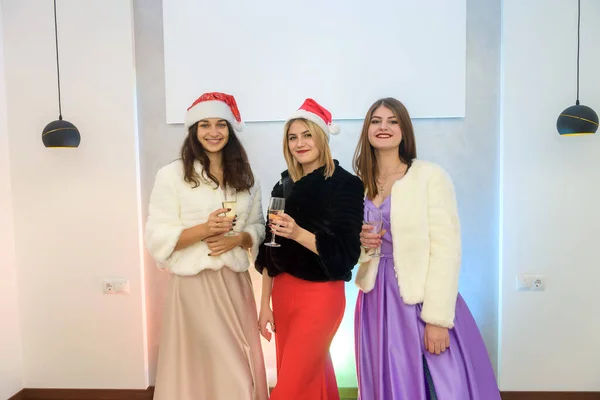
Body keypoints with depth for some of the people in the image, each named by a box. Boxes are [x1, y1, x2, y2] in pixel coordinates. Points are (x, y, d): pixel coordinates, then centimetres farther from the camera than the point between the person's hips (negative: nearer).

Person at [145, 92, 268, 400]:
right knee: (198, 367, 3)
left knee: (239, 370, 10)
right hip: (193, 284, -4)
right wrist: (203, 229, -21)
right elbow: (157, 239, -8)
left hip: (235, 283, 4)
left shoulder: (244, 177, 8)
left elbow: (259, 227, 11)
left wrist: (236, 239, -10)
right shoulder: (171, 175, -6)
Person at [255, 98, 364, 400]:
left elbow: (347, 251, -14)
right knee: (310, 375, 15)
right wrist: (265, 302, 6)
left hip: (321, 294, -5)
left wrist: (298, 233, -27)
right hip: (284, 291, 5)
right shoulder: (284, 186, 6)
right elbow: (270, 252, 8)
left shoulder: (346, 184, -9)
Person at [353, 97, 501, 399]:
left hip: (419, 301, -4)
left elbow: (446, 250, -13)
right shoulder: (359, 185, 7)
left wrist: (437, 318, -18)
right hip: (376, 301, 5)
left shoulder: (430, 176, -8)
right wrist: (360, 243, -7)